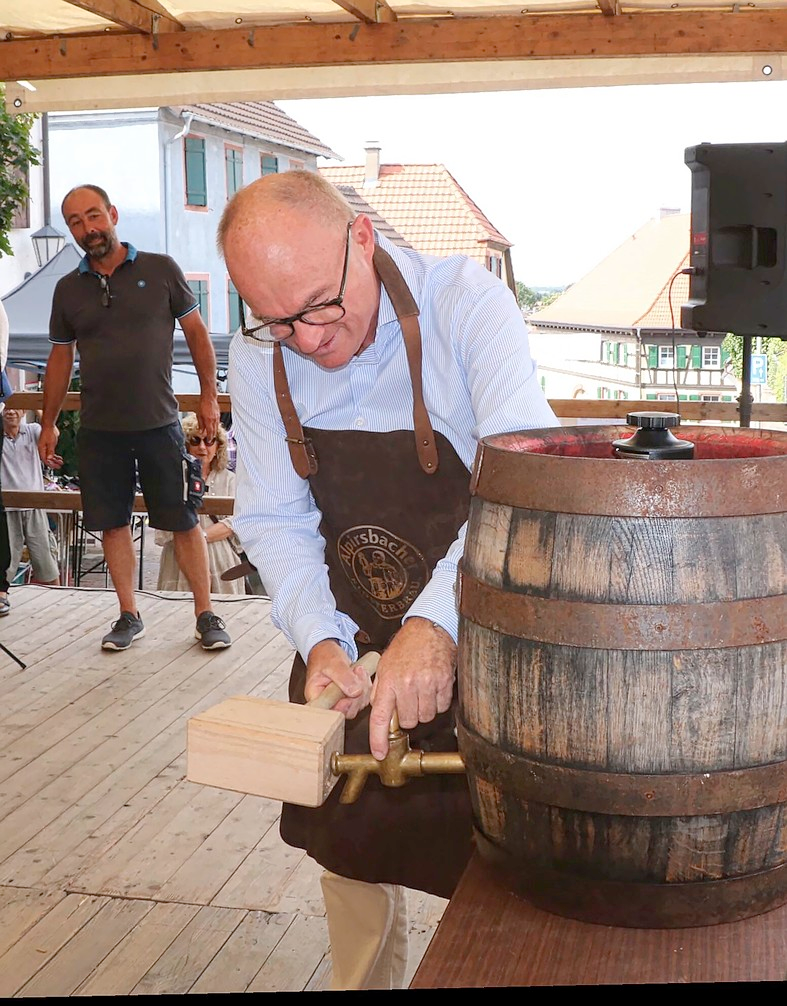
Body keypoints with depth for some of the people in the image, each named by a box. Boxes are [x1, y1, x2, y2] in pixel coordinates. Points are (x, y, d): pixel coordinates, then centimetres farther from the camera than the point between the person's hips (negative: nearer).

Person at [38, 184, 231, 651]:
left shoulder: (161, 270, -1)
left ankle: (206, 614, 10)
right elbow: (61, 357, 14)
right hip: (99, 429, 3)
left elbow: (197, 332, 4)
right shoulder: (68, 289, 7)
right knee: (113, 524, 7)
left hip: (159, 423, -3)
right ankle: (129, 616, 19)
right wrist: (49, 424, 13)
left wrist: (209, 397, 0)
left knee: (184, 521, 0)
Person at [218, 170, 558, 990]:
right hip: (350, 639, 4)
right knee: (348, 843, 17)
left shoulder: (466, 302, -22)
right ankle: (361, 982, 41)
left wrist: (437, 623, -43)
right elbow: (272, 519, -4)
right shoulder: (257, 356, -7)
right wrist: (322, 641, -20)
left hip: (478, 638, -4)